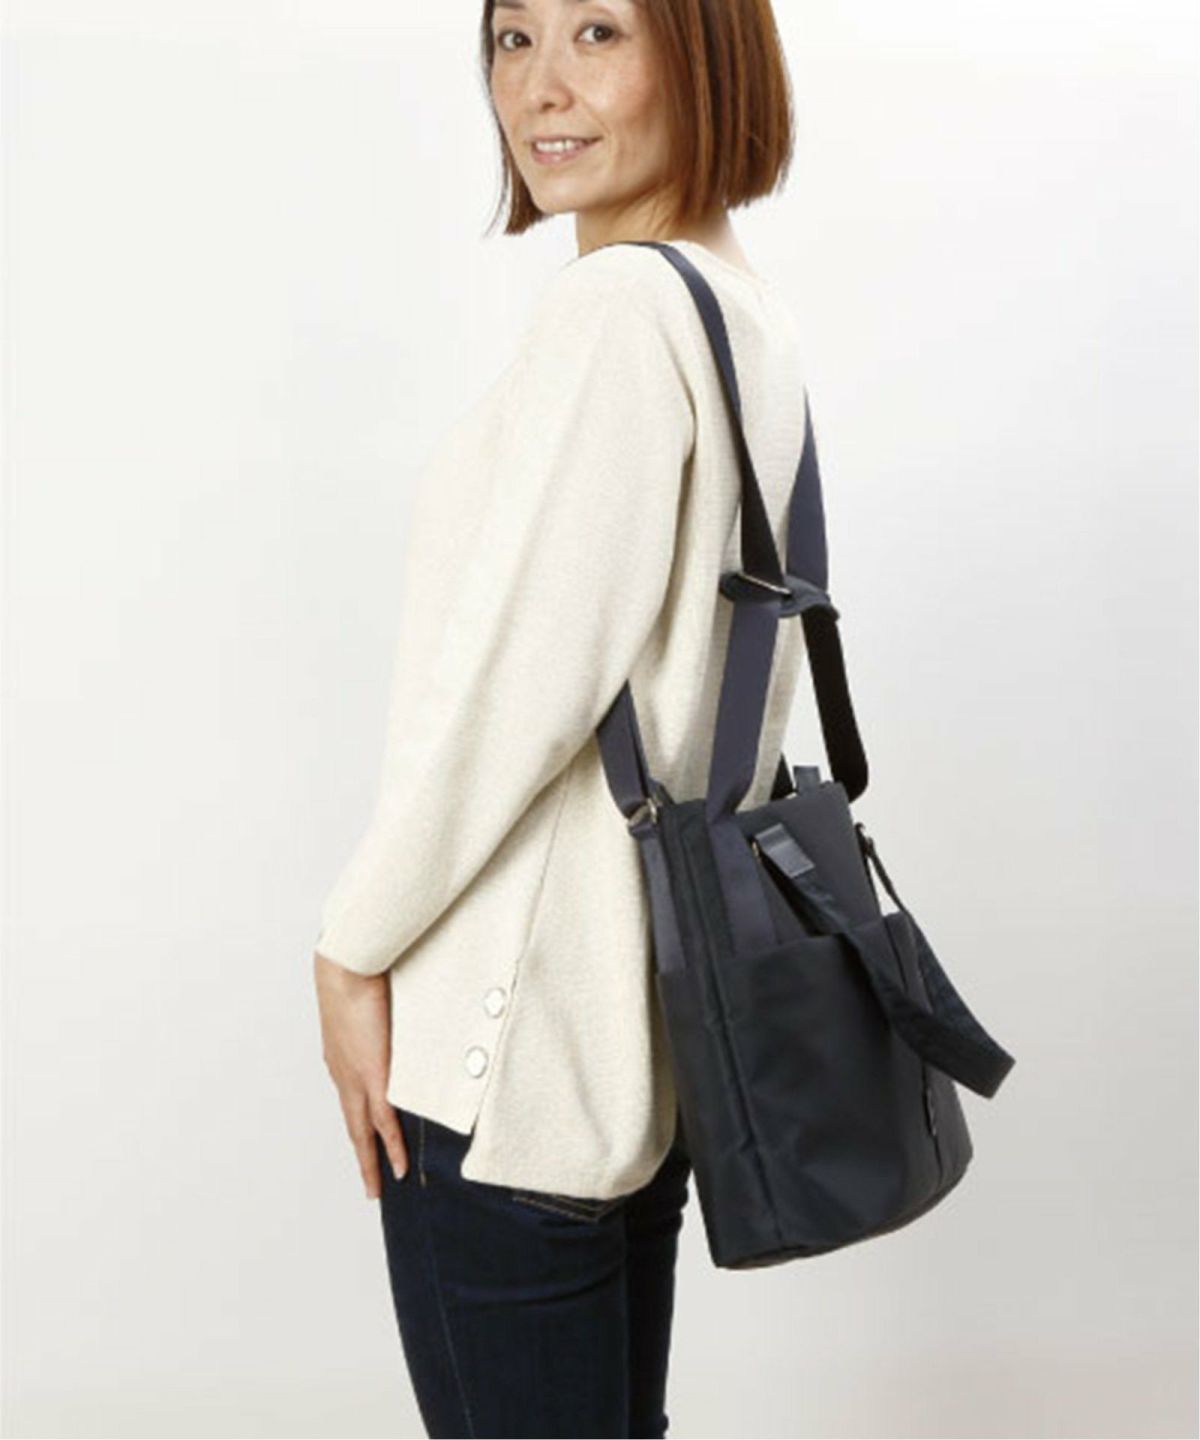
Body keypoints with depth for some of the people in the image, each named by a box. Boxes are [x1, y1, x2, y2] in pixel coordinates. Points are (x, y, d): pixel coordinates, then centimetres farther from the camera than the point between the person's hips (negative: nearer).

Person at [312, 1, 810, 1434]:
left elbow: (521, 673, -21)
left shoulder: (617, 307, -17)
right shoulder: (756, 317, 12)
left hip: (513, 1043, -9)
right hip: (661, 1010, 9)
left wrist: (356, 942, -9)